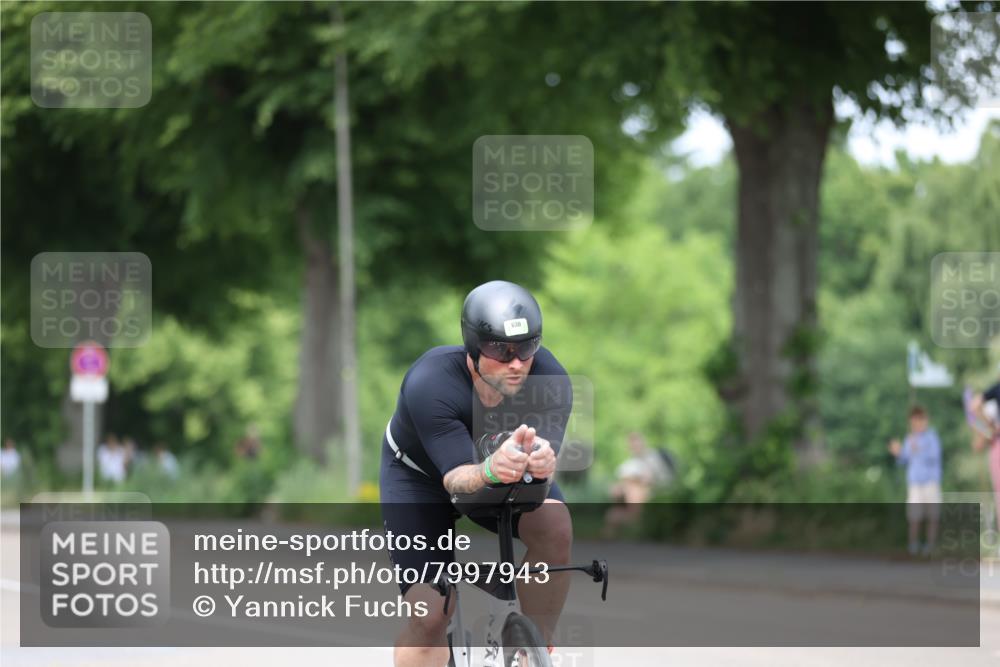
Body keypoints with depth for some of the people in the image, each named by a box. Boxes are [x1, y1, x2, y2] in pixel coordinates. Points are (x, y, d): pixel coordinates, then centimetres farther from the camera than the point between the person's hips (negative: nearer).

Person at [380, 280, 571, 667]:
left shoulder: (550, 380, -31)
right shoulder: (428, 384, -38)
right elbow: (456, 477, -43)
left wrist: (540, 460, -63)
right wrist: (490, 471, -66)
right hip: (419, 473, -2)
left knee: (554, 528, -29)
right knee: (430, 616, -15)